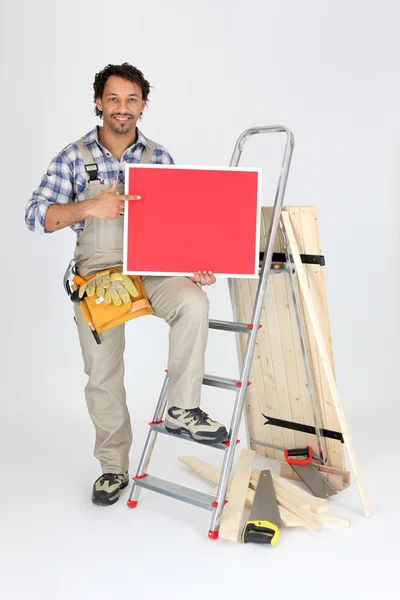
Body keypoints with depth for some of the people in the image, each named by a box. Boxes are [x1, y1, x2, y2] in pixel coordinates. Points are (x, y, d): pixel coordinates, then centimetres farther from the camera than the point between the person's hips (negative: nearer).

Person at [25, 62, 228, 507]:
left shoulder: (159, 158, 5)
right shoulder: (74, 157, 0)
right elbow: (36, 216, -7)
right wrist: (89, 207, -24)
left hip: (151, 266, 1)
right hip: (97, 273, 0)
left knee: (193, 302, -31)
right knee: (103, 374, 4)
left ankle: (181, 409, -15)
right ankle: (113, 467, 24)